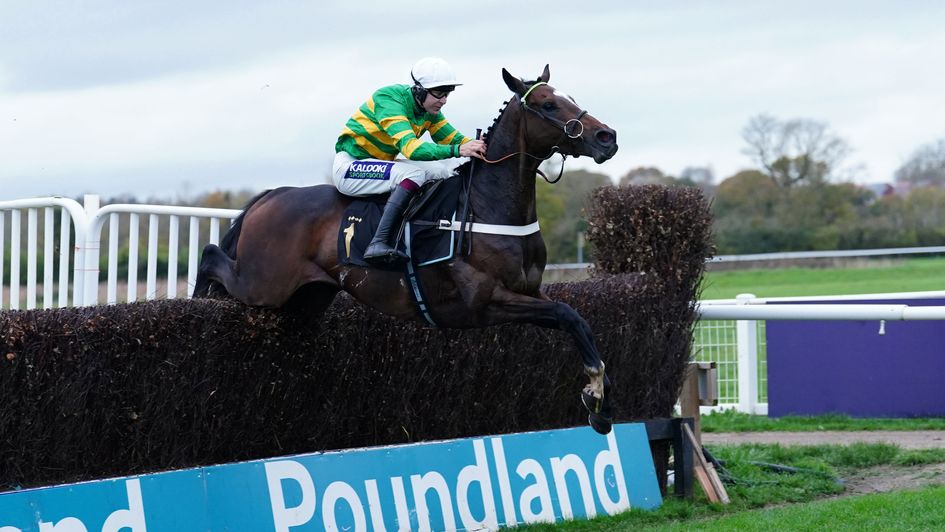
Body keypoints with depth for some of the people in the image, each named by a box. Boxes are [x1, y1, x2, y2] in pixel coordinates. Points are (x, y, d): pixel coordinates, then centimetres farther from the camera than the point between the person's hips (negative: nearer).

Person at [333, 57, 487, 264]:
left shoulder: (429, 109, 1)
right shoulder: (389, 100, -25)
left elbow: (452, 138, 1)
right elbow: (410, 147, -37)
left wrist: (477, 146, -22)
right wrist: (457, 150, -46)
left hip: (382, 165, 9)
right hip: (350, 167, -9)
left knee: (451, 168, -1)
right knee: (413, 174, -32)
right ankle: (379, 244, -39)